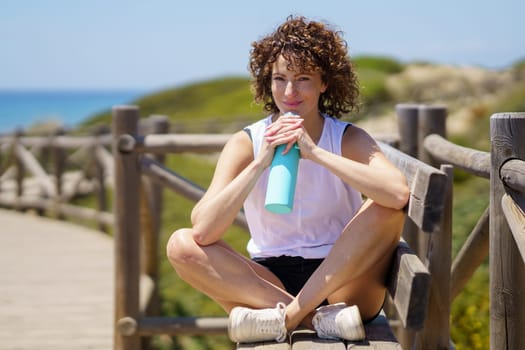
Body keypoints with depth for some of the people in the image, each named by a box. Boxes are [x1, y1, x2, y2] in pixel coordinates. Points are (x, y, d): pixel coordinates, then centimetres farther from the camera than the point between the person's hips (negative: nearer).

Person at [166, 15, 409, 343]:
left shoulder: (349, 139, -5)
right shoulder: (246, 143, -3)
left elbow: (399, 193, -28)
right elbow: (203, 231, -18)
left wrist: (316, 153, -27)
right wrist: (261, 163, -24)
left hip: (340, 284, -1)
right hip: (270, 282, 1)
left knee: (385, 208, -25)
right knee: (181, 244, -20)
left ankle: (287, 317, -24)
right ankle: (315, 318, -25)